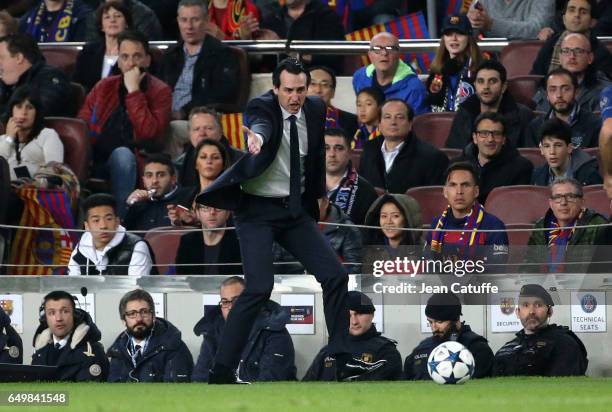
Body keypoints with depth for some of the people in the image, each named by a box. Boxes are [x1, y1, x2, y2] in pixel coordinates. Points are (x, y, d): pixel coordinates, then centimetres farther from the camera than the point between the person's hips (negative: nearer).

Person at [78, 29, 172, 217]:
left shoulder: (159, 91, 4)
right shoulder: (104, 87, 17)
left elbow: (148, 133, -12)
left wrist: (133, 91, -11)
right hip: (97, 161, 3)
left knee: (122, 154, -36)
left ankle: (121, 216, -37)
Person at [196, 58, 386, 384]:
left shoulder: (315, 109, 2)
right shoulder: (262, 107, -15)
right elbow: (259, 124, -40)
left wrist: (317, 192, 16)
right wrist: (257, 139, -62)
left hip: (295, 210, 6)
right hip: (258, 210, -6)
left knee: (335, 276, 0)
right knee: (259, 287, -19)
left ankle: (342, 360, 7)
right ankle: (222, 371, -13)